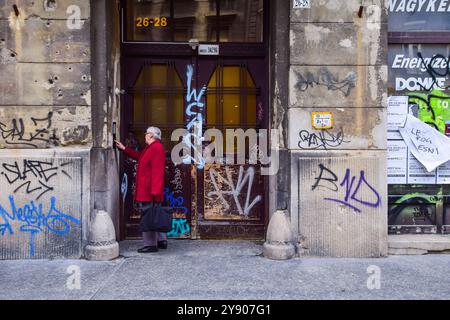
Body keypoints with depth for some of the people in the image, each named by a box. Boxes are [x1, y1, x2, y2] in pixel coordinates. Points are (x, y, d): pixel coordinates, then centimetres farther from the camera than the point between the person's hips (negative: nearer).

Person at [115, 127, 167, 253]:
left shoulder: (157, 148, -17)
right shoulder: (151, 148, 18)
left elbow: (157, 171, -23)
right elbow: (139, 157, 35)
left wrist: (155, 191, -26)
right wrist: (124, 149, 37)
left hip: (149, 191, -11)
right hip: (146, 190, 11)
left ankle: (151, 245, 4)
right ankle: (161, 241, 24)